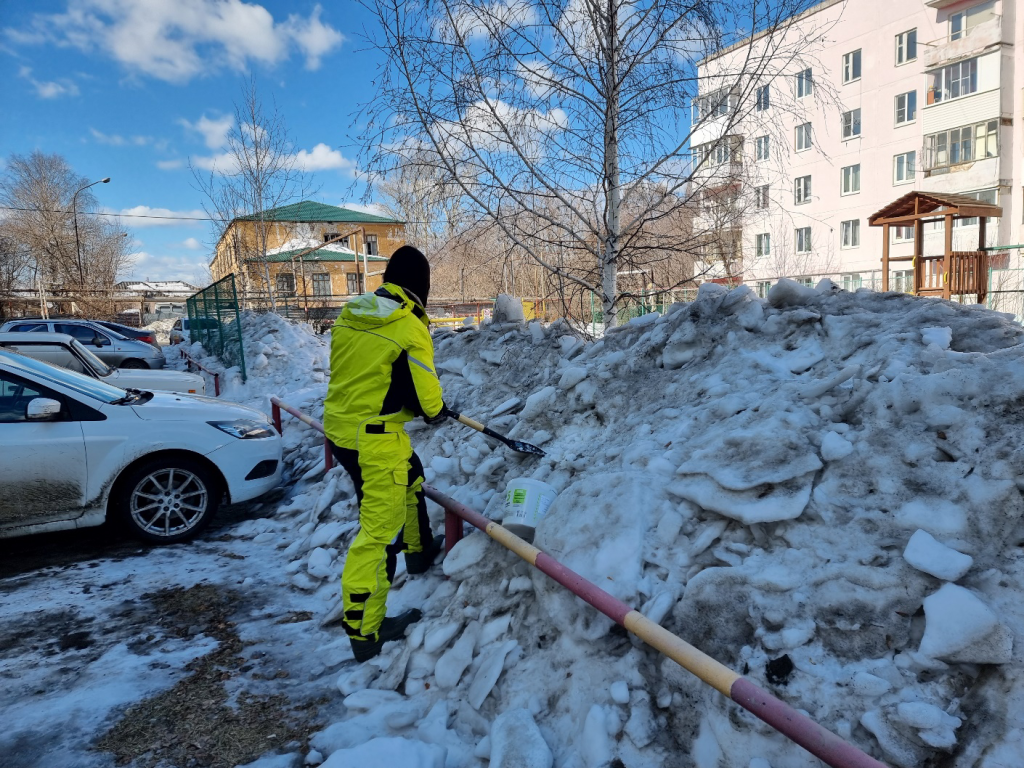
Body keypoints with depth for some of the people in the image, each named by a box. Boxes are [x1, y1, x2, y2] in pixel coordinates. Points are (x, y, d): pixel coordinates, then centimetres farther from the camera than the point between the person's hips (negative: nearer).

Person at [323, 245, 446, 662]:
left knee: (410, 478, 31)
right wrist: (438, 410, 9)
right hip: (375, 441, -9)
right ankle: (364, 632, 12)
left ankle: (419, 550, 51)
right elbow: (427, 400, -12)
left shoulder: (349, 315, 2)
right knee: (378, 532, 1)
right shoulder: (409, 330, -18)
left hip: (339, 425, 9)